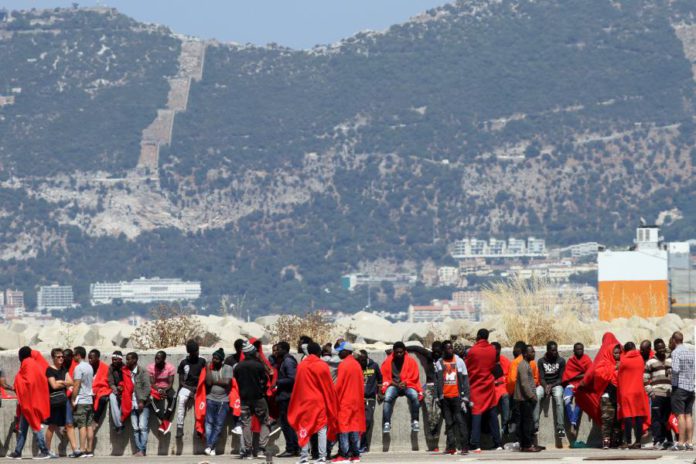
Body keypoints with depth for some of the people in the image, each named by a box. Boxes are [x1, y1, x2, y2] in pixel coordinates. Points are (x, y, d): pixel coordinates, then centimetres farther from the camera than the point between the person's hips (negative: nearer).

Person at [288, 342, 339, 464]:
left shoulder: (301, 366, 1)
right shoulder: (323, 366, -5)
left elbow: (297, 386, 5)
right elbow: (329, 386, -3)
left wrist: (297, 404, 13)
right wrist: (331, 402, 7)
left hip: (305, 401, 2)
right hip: (320, 401, -2)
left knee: (305, 428, 6)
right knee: (322, 428, 2)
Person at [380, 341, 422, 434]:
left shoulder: (411, 361, -1)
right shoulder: (388, 362, 0)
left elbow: (414, 377, 0)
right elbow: (384, 377, 2)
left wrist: (405, 383, -17)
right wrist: (394, 383, -14)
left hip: (407, 385, 0)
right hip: (393, 385, 0)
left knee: (414, 396, -32)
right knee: (387, 398, -31)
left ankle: (415, 421, -20)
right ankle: (386, 423, -29)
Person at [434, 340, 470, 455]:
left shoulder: (459, 361, 6)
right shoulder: (439, 363, 10)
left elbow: (465, 380, 4)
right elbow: (437, 382, 10)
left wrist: (465, 397, -3)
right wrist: (438, 397, 2)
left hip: (457, 396, -2)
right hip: (445, 397, 2)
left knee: (460, 421, -8)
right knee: (449, 423, 3)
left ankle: (464, 446, -9)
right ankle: (451, 446, 4)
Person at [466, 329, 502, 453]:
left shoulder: (473, 351, -11)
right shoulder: (492, 350, 0)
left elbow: (467, 368, -2)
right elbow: (493, 366, 11)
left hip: (476, 386, -3)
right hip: (489, 385, 4)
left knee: (476, 414, -5)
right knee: (492, 415, 10)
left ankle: (476, 445, -13)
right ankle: (498, 444, 10)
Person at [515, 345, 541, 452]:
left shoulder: (526, 365, 19)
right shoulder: (523, 366, -13)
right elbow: (524, 383, -20)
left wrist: (533, 396, 18)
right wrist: (531, 396, -18)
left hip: (526, 399, 10)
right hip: (525, 398, -10)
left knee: (524, 422, 10)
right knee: (528, 421, -10)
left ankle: (524, 444, 12)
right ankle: (528, 445, -11)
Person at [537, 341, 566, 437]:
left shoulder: (561, 361, 4)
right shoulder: (541, 361, 6)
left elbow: (561, 378, 1)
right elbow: (541, 378, 0)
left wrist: (551, 386, -16)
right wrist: (546, 387, -20)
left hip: (556, 385, -1)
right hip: (545, 385, 1)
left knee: (558, 397, -35)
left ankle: (560, 427, -42)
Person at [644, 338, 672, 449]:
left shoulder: (670, 361, 15)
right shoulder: (650, 362, 2)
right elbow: (645, 379, 0)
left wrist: (673, 390, 10)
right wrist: (650, 393, -8)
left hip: (668, 394, 4)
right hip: (657, 395, -4)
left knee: (666, 418, 7)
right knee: (656, 418, -6)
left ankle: (664, 440, 12)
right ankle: (657, 441, -6)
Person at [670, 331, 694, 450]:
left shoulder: (676, 352, -10)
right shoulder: (691, 351, 11)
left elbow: (675, 369, -21)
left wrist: (670, 370, -3)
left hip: (679, 386, -6)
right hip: (690, 387, 6)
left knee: (680, 415, -7)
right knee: (688, 415, 9)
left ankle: (681, 442, -10)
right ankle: (689, 442, 7)